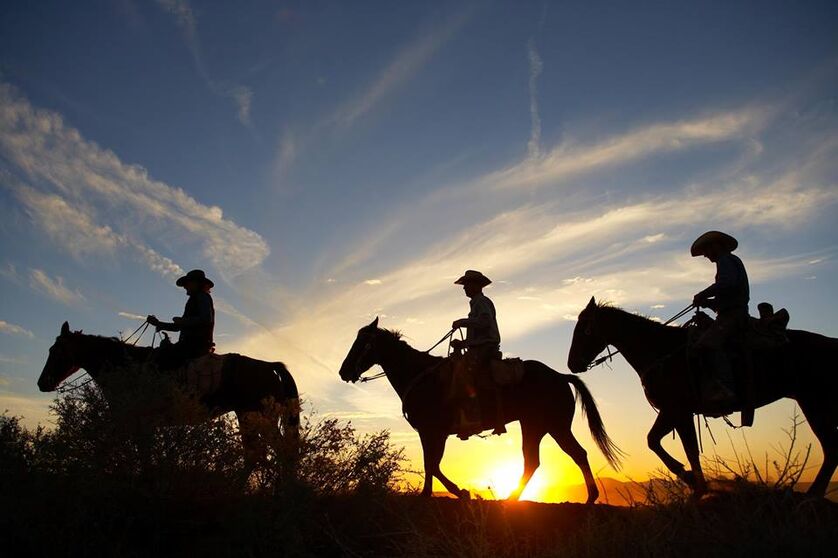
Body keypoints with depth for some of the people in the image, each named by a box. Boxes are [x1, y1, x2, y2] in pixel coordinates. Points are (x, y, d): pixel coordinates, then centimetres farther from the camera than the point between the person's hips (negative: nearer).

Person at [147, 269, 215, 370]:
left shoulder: (202, 297, -2)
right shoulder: (195, 300, 27)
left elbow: (206, 320, -20)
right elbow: (178, 327, 28)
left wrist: (183, 321, -11)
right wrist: (158, 323, 22)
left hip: (196, 345, -10)